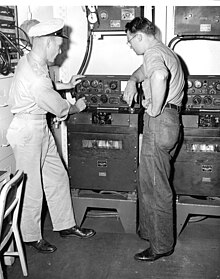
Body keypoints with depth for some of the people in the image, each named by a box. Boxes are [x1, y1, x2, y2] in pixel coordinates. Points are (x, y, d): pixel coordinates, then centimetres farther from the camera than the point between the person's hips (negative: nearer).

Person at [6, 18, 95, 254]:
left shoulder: (30, 60, 3)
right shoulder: (35, 76, -28)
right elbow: (58, 108, -16)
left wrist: (67, 85, 20)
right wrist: (77, 107, 3)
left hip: (40, 128, 10)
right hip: (27, 130, -10)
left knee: (57, 177, 16)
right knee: (32, 186, 5)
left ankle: (66, 225, 31)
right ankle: (31, 236, 25)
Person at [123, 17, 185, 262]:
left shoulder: (153, 53, -14)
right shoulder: (164, 51, 20)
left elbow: (159, 76, -38)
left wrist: (155, 108, -25)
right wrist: (133, 80, 19)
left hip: (159, 121, -11)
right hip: (170, 120, 11)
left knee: (155, 187, -3)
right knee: (151, 182, 20)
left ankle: (161, 246, 8)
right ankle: (149, 230, 33)